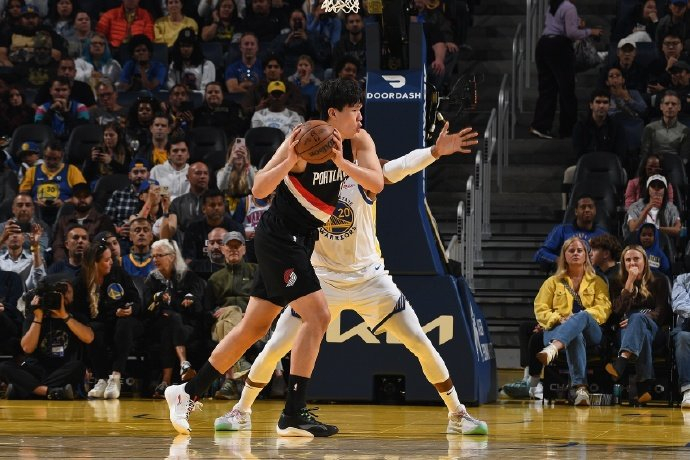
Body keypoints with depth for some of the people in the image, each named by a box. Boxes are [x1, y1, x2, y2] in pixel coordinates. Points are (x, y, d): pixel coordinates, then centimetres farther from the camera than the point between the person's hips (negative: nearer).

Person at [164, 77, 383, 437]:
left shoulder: (358, 141, 1)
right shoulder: (303, 141, -18)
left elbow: (376, 184, -13)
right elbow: (259, 189, -20)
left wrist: (341, 162, -27)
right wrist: (289, 162, -36)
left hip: (299, 242, 8)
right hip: (279, 237, -8)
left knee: (254, 327, 12)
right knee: (317, 316, -17)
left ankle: (187, 393, 22)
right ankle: (292, 416, -15)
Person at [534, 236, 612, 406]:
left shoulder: (597, 282, 24)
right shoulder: (553, 282, 25)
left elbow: (604, 308, 6)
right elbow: (540, 309, 12)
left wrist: (582, 317, -14)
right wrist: (559, 319, -10)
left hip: (591, 332, 0)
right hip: (558, 330, 0)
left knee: (582, 316, -39)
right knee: (576, 337, -41)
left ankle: (552, 350, -69)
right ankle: (580, 388, -62)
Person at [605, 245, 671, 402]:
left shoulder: (659, 281, 12)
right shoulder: (617, 283, 15)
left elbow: (661, 311, 0)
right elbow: (619, 311, -2)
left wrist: (637, 319, -18)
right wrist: (630, 282, -7)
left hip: (654, 328, -1)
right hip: (627, 328, 1)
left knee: (638, 317, -38)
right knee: (643, 334, -38)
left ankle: (620, 364, -64)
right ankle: (645, 385, -58)